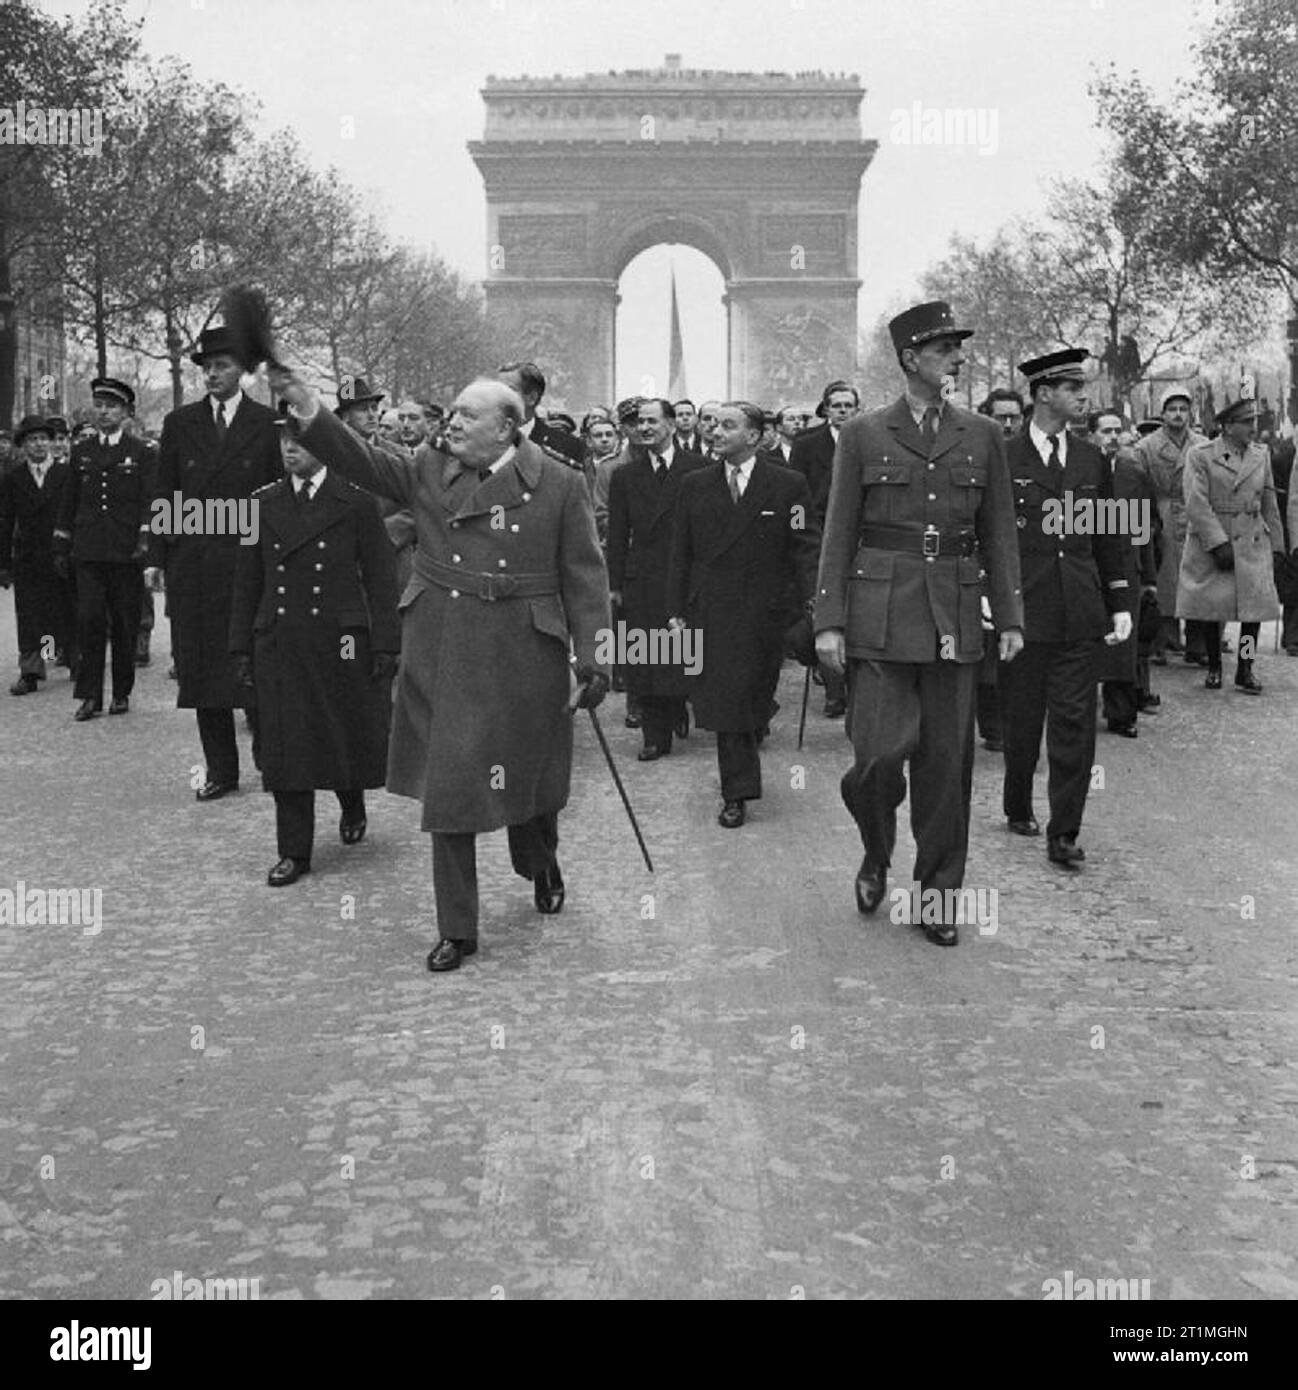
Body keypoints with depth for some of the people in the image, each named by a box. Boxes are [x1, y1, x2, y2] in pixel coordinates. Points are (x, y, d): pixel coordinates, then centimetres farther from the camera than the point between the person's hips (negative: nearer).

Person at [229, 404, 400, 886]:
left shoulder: (356, 501, -1)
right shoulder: (263, 502, 9)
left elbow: (380, 577, -1)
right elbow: (246, 582, 11)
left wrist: (385, 646, -6)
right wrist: (242, 648, 8)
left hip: (340, 643, -2)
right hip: (278, 644, 3)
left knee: (350, 738, 6)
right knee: (285, 750, 2)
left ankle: (352, 804, 38)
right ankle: (294, 852, 10)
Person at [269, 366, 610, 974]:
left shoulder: (558, 485, -2)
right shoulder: (429, 471, 6)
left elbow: (584, 576, -3)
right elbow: (363, 462, -4)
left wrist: (592, 657, -8)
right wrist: (304, 405, -16)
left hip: (522, 657, -2)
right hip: (440, 655, 2)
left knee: (528, 776, 13)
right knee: (447, 787, 5)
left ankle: (541, 866, 47)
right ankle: (456, 930, 16)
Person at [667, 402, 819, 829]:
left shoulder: (788, 485, -1)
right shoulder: (695, 486, 8)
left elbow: (806, 550, -3)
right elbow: (681, 553, 10)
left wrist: (815, 608, -12)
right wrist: (678, 610, 5)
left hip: (765, 616, -2)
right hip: (710, 613, 2)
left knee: (753, 701, 7)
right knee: (724, 702, -1)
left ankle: (738, 788, 26)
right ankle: (738, 793, 6)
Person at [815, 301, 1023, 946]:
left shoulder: (982, 437, 11)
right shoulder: (863, 435, 4)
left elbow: (999, 533, 12)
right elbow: (838, 534, 2)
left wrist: (1009, 618, 5)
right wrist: (828, 622, -4)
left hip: (954, 620, 2)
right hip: (879, 617, -2)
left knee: (947, 761, 5)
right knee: (880, 752, -9)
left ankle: (940, 894, 18)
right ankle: (876, 855, 21)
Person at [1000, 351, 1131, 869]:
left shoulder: (1091, 459, 11)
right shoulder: (1002, 459, -2)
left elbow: (1109, 536, 15)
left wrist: (1120, 604, 10)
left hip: (1079, 615, 3)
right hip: (1022, 612, -3)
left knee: (1074, 723, -1)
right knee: (1021, 722, 8)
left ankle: (1064, 834, 3)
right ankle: (1018, 809, 30)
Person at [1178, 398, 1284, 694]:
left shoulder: (1262, 455, 10)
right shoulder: (1200, 456, -4)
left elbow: (1269, 503, 15)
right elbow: (1196, 504, -12)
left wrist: (1276, 545, 12)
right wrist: (1219, 543, -17)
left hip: (1252, 544, 3)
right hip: (1210, 542, -3)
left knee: (1254, 606, -3)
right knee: (1211, 606, -1)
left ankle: (1245, 670, 8)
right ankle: (1214, 667, 16)